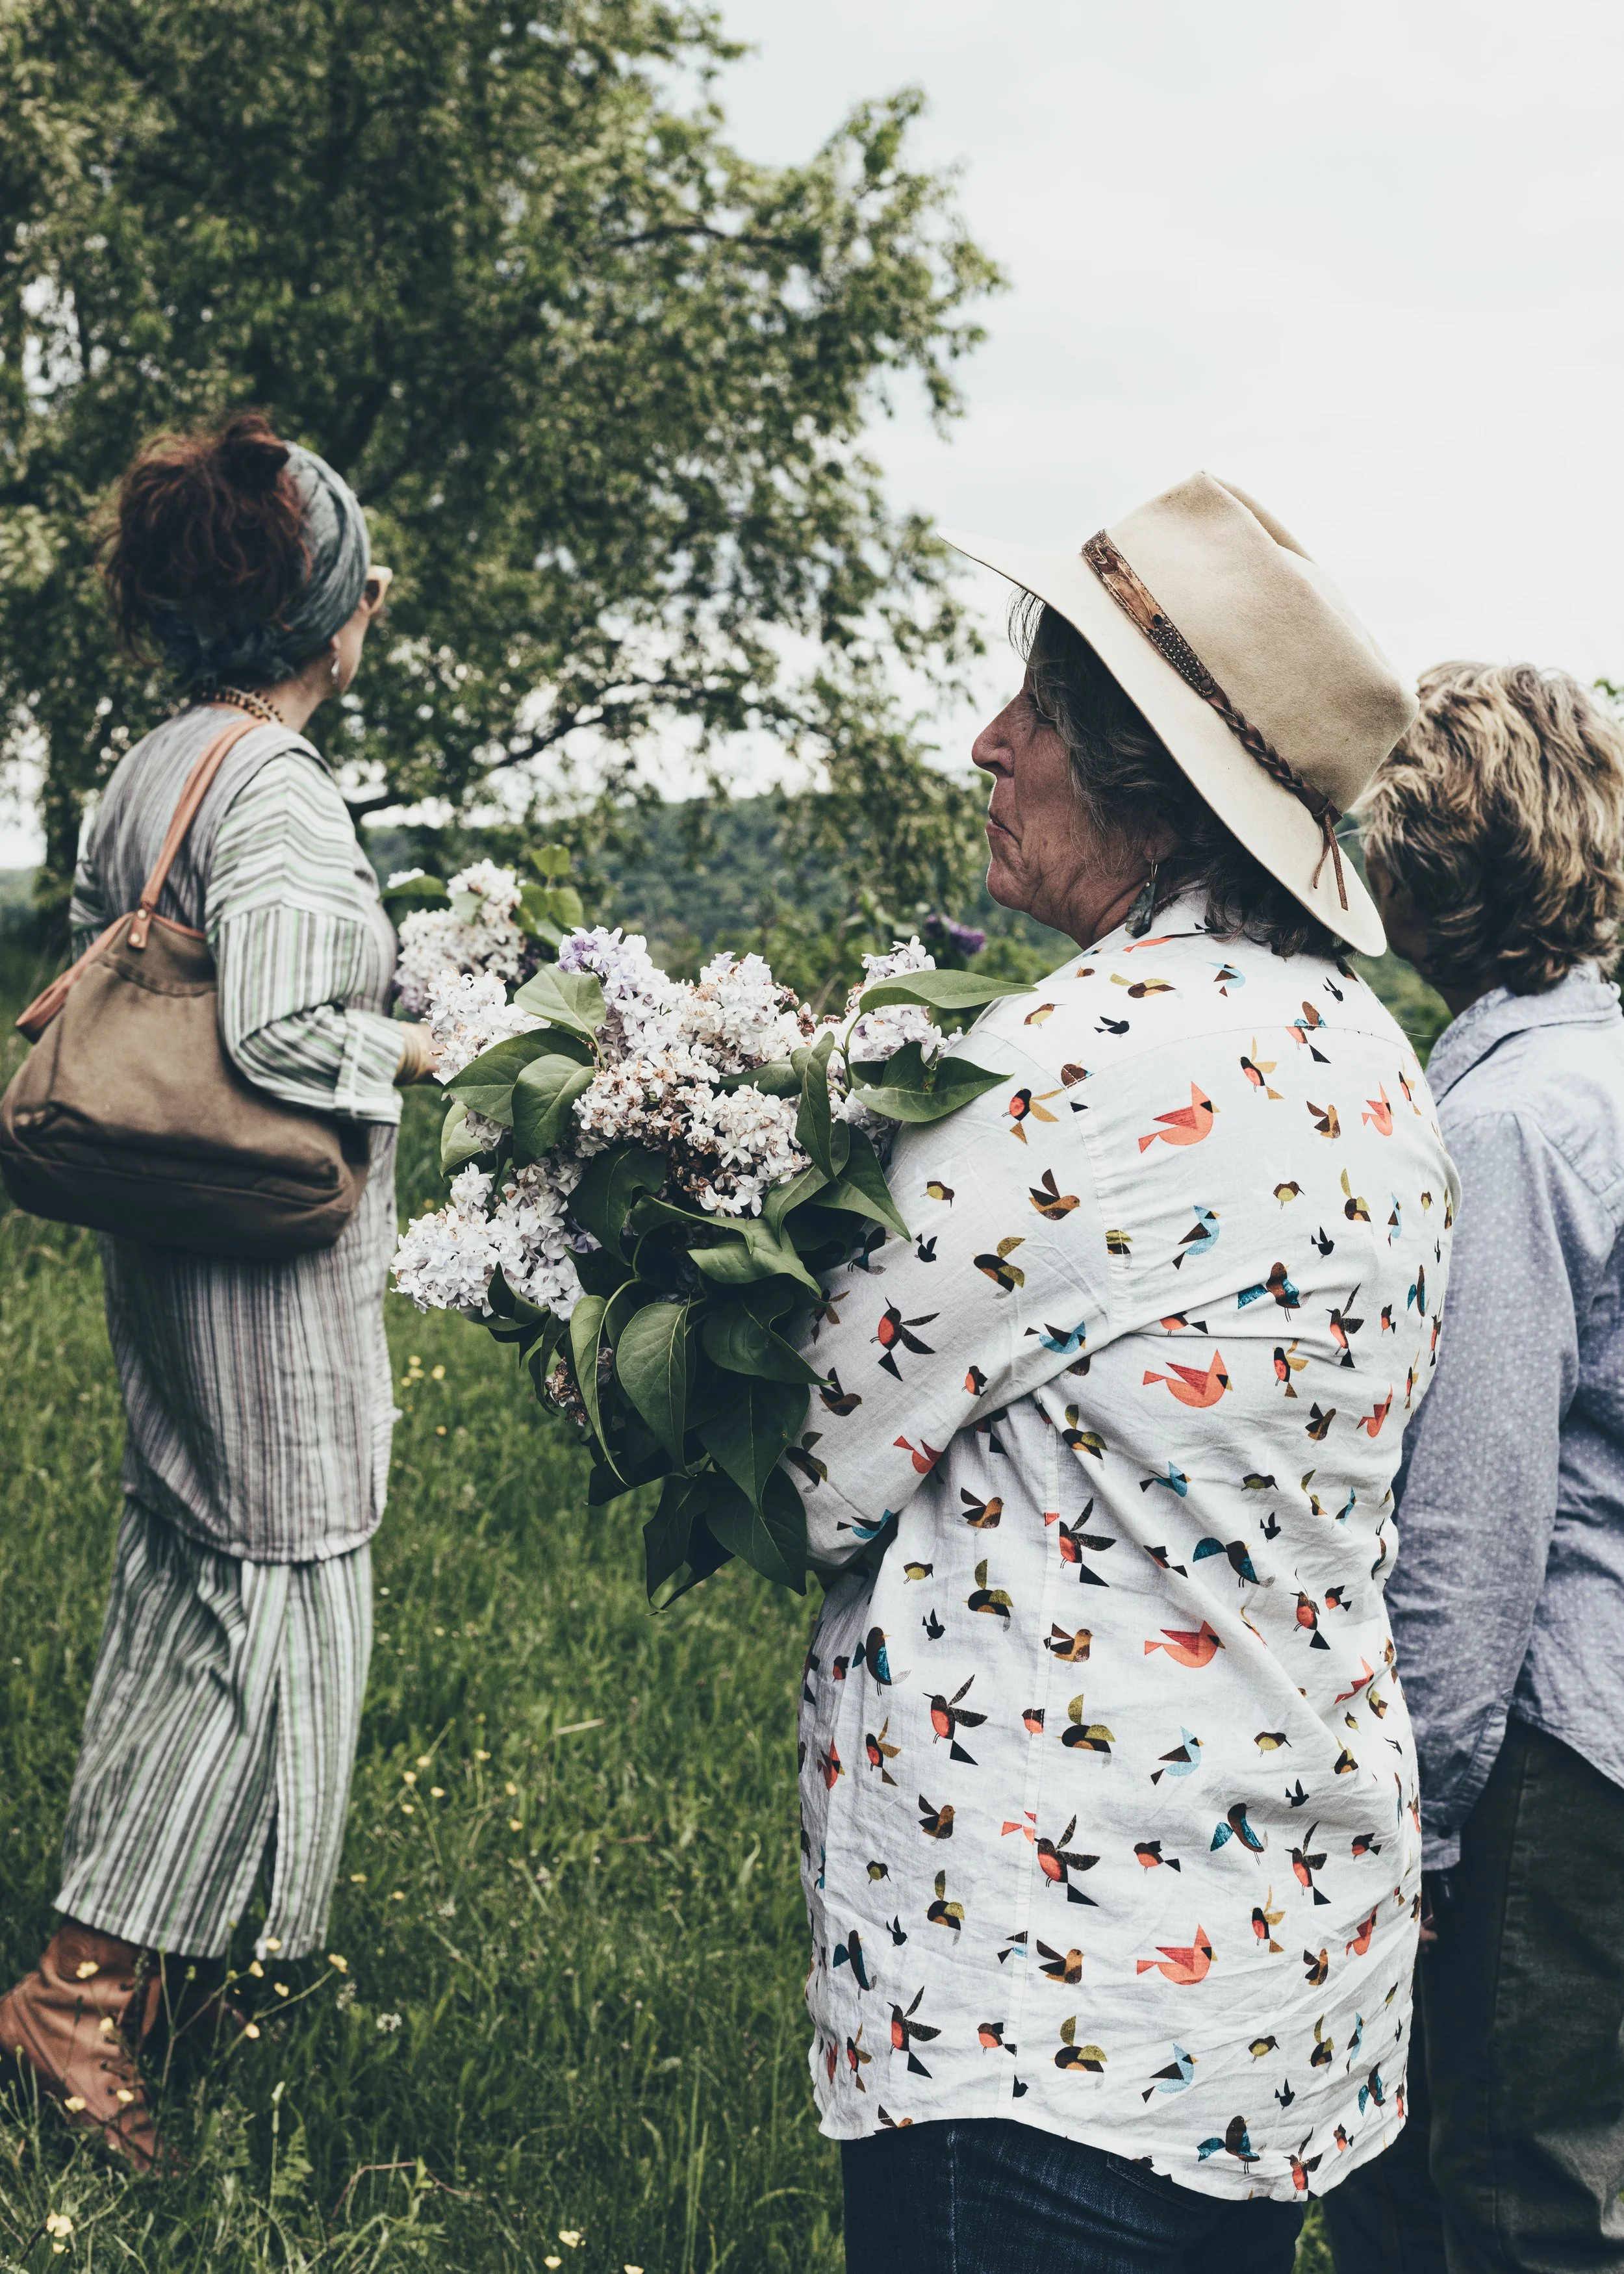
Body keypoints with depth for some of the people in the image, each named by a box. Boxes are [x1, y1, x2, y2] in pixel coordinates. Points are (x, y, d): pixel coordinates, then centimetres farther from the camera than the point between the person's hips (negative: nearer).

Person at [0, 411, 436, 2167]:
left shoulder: (142, 774, 9)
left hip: (160, 1243, 9)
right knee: (280, 1597, -1)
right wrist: (405, 1049, -10)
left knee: (176, 1583, 20)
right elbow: (284, 1035, -28)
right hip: (272, 1253, -9)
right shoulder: (277, 792, -19)